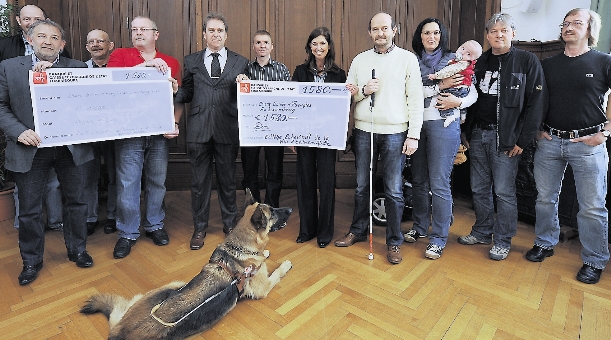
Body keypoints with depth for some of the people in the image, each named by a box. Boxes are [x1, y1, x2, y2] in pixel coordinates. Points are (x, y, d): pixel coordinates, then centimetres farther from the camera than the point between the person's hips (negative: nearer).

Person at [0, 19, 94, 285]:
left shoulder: (77, 68, 3)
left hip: (70, 146, 0)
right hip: (30, 148, 1)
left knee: (75, 201, 12)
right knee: (29, 209, 10)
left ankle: (77, 250, 32)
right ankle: (31, 261, 29)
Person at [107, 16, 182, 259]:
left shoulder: (171, 63, 10)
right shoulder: (120, 55, 8)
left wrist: (174, 123, -7)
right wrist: (145, 65, -17)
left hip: (160, 132, 1)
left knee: (157, 181, 10)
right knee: (127, 184, 2)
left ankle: (155, 225, 27)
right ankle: (128, 233, 17)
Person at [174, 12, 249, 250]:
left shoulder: (240, 62, 8)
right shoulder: (192, 61, 11)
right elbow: (186, 93, 9)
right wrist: (173, 93, -11)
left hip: (228, 130, -1)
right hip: (199, 130, 1)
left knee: (227, 179, 10)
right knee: (199, 180, 8)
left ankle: (230, 223, 28)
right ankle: (199, 228, 24)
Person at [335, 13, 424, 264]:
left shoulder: (407, 59, 2)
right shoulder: (359, 60, 10)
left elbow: (416, 99, -2)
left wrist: (414, 135, -8)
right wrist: (364, 90, -10)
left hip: (395, 133, -3)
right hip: (363, 131, 3)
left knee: (394, 190, 2)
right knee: (361, 186, 12)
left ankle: (394, 242, 17)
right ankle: (358, 231, 29)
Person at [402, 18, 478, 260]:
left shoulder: (454, 60, 5)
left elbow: (473, 93, 6)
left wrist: (459, 102, -13)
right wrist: (440, 86, -12)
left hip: (443, 125, -3)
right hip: (416, 124, 3)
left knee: (439, 183, -4)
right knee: (419, 180, 12)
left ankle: (439, 238, 8)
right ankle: (420, 227, 28)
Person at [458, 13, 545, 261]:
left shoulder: (527, 61, -2)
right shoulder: (479, 63, 12)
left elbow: (536, 102, -7)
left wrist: (523, 139, -13)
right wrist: (467, 133, 8)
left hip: (506, 137, -5)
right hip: (477, 135, 5)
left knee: (504, 191, 1)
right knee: (479, 189, 11)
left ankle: (503, 241, 16)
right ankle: (482, 232, 27)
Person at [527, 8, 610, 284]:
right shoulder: (548, 65, 9)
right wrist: (537, 129, 4)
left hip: (588, 144, -3)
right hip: (549, 141, 3)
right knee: (545, 198, 11)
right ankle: (545, 243, 29)